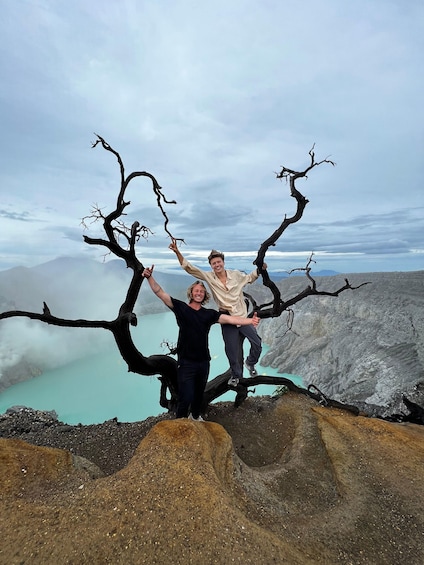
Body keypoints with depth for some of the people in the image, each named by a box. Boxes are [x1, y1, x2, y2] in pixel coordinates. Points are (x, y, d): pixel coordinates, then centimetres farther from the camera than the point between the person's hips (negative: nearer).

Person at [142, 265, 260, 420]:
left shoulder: (209, 313, 2)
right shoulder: (181, 307, -5)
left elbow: (230, 319, -8)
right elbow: (160, 293, -13)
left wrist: (250, 320, -21)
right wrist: (150, 277, -27)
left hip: (203, 361, 4)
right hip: (186, 362, -4)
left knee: (199, 393, 22)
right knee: (186, 397, -3)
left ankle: (196, 416, 50)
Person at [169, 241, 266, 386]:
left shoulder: (236, 275, -3)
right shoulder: (209, 277, -6)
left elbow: (250, 278, 18)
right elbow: (189, 268, -11)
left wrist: (259, 269, 1)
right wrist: (177, 252, -21)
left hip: (243, 317, 1)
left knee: (257, 343, 2)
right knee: (231, 351, 11)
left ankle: (250, 363, 35)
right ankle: (236, 375, 40)